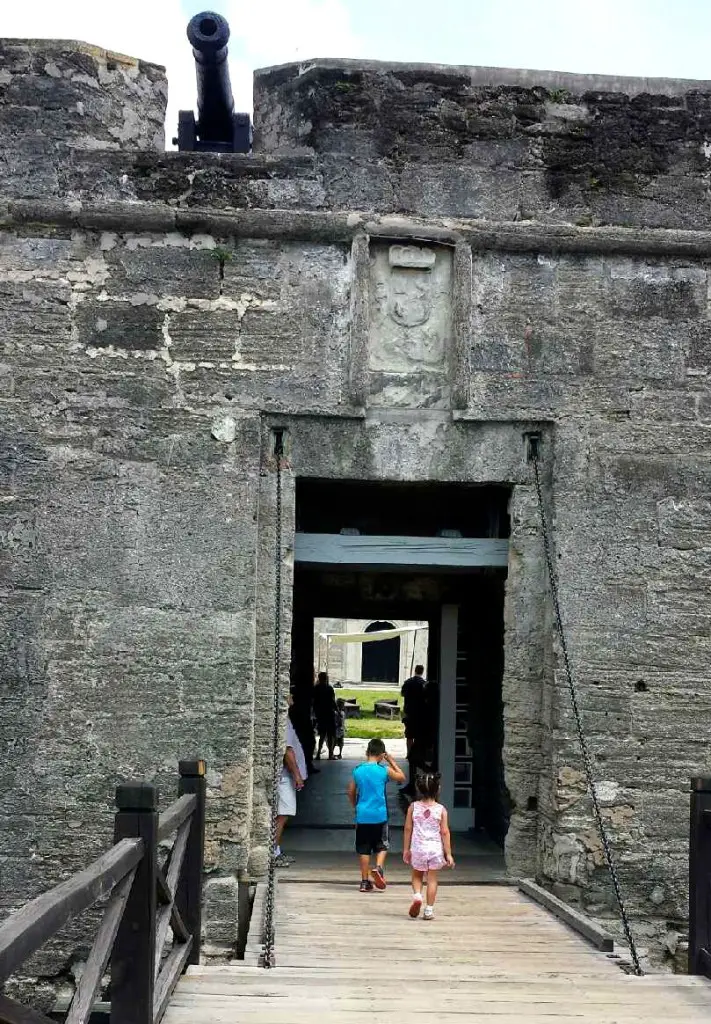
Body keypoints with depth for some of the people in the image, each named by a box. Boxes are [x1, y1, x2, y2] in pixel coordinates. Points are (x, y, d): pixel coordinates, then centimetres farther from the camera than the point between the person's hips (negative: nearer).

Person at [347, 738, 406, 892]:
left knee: (364, 849, 9)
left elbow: (351, 792, 10)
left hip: (362, 815, 2)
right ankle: (379, 867, -11)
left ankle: (365, 881, 11)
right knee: (382, 846, 13)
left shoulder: (357, 771, 1)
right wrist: (391, 761, 15)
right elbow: (402, 777, 10)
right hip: (379, 815, -2)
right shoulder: (384, 770, -7)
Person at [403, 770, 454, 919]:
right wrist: (448, 853, 0)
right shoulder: (441, 809, -5)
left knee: (417, 876, 19)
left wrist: (406, 849, 9)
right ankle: (429, 910, 7)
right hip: (435, 849, -1)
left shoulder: (413, 807, -3)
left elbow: (408, 829, 0)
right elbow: (444, 832, -5)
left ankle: (417, 895, -7)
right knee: (432, 879, 7)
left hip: (418, 848, 1)